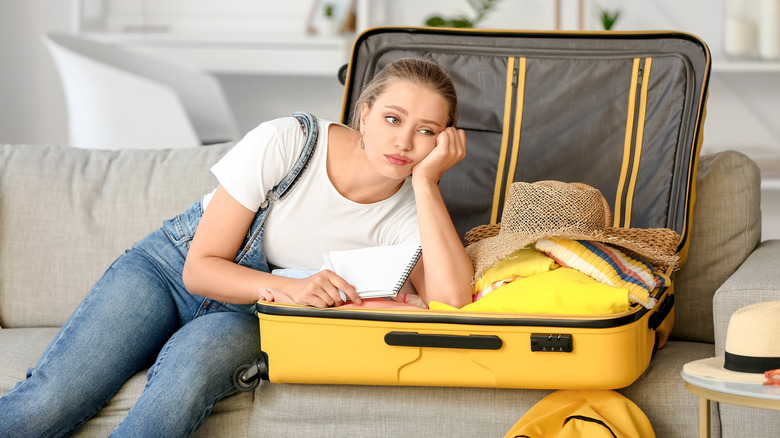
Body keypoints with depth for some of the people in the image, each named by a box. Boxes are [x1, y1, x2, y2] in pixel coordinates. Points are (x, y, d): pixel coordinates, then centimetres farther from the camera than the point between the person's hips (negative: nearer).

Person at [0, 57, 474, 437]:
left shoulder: (408, 210, -12)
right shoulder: (285, 143, -20)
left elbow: (452, 296, -32)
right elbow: (200, 269, -14)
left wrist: (426, 180, -30)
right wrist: (289, 286, -33)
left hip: (246, 316, 1)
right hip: (169, 271, -1)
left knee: (187, 376, -36)